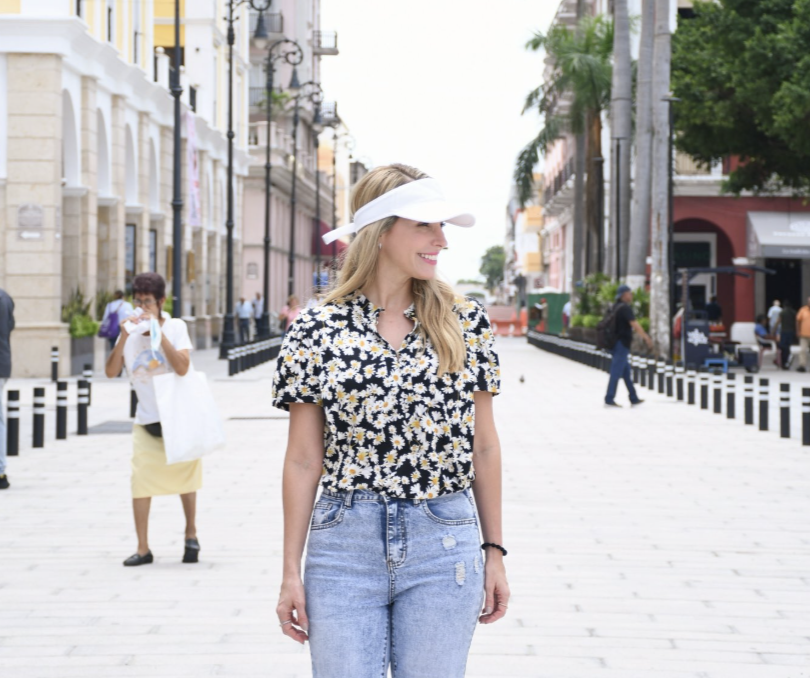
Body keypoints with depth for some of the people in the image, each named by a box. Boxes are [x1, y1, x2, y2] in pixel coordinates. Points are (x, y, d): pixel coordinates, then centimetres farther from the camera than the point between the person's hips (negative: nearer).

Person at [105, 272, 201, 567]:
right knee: (140, 482, -5)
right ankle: (143, 549, -1)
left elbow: (182, 368, -22)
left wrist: (158, 332, -26)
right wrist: (123, 337, -18)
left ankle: (191, 534, 29)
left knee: (185, 477, 9)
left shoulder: (175, 327, -8)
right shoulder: (131, 331, 0)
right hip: (146, 421, 2)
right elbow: (111, 372, -6)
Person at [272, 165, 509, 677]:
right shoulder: (318, 331, -1)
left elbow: (484, 445, 8)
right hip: (345, 541, -1)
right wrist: (292, 572, 1)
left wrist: (495, 552, 8)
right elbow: (304, 460, 2)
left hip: (443, 544, 1)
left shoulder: (467, 322, 4)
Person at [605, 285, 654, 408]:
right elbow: (634, 324, -19)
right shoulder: (625, 308, -14)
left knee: (626, 372, 13)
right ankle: (609, 400, -8)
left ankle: (634, 398, 18)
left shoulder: (616, 307, 14)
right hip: (622, 343, -10)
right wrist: (646, 337, -13)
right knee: (616, 372, -8)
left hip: (617, 343, 10)